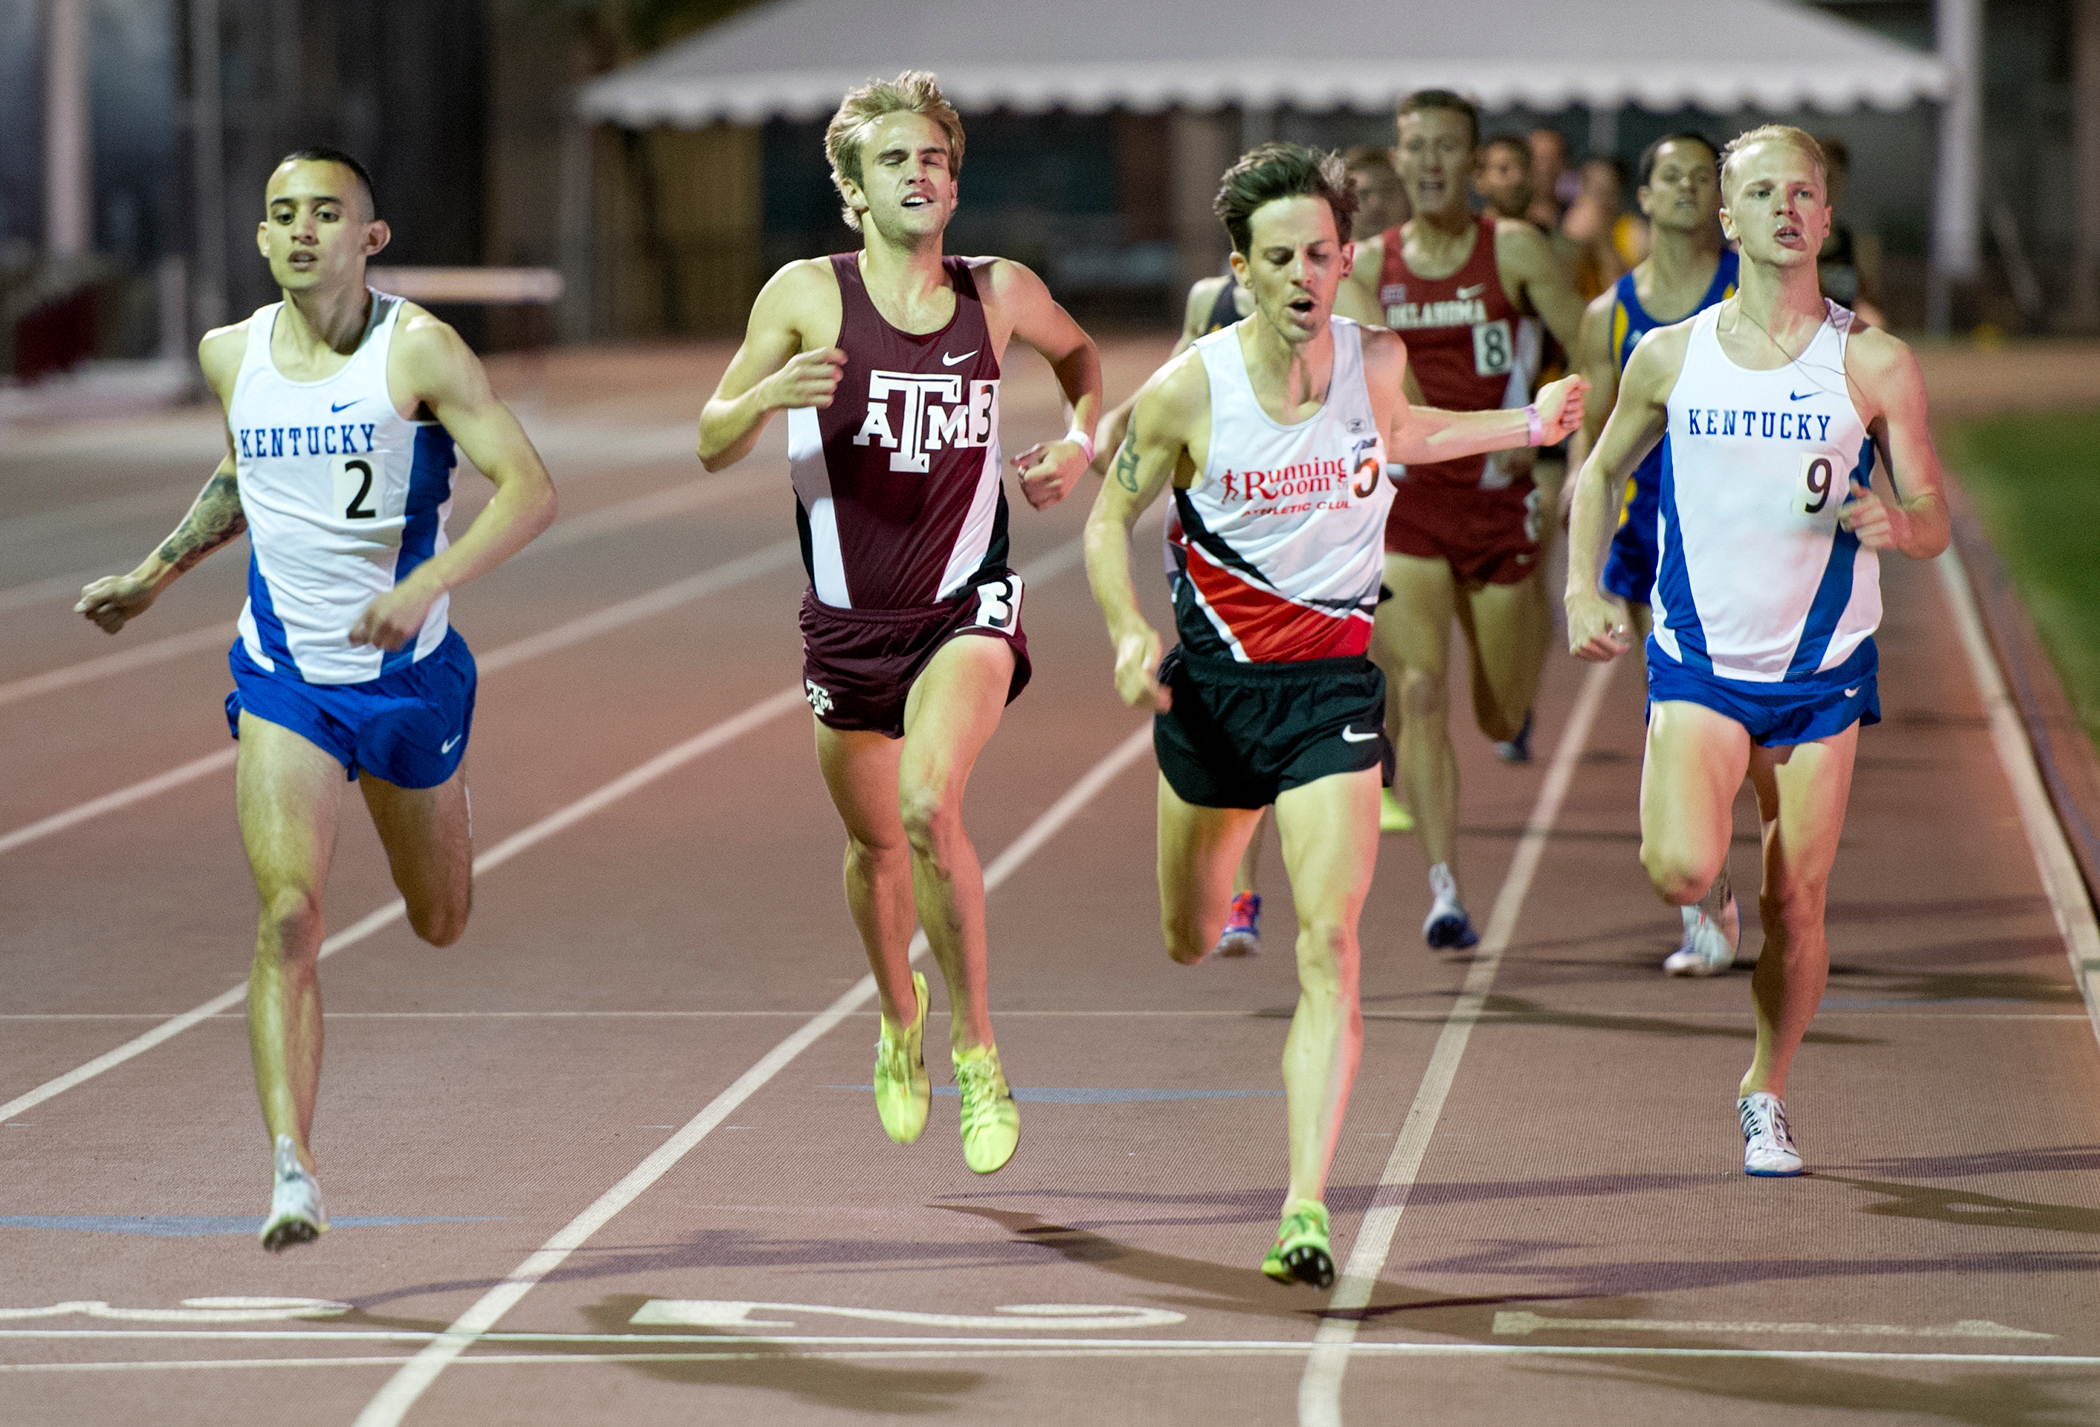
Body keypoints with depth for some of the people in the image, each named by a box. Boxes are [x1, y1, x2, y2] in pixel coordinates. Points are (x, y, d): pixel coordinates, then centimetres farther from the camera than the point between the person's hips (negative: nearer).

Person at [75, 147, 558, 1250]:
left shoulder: (418, 352, -14)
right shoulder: (232, 356, 0)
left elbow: (530, 489, -20)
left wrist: (426, 585, -32)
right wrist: (154, 576, 20)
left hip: (408, 670, -1)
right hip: (283, 677, 1)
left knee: (439, 924, 18)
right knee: (288, 917, -17)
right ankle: (293, 1175, -22)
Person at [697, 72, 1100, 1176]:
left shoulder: (1001, 294, -3)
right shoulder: (807, 296, -7)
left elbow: (1079, 354, 21)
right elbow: (713, 447, -3)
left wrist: (1081, 441, 2)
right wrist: (768, 395, -24)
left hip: (966, 606, -1)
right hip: (848, 618, 2)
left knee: (929, 807, -25)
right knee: (875, 843, 16)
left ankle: (976, 1046, -9)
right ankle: (899, 1020, 47)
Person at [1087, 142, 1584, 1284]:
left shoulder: (1375, 359, -7)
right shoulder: (1185, 393, -15)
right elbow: (1110, 519, -1)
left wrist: (1525, 426, 17)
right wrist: (1129, 632, -18)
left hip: (1333, 684, 0)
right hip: (1212, 681, 0)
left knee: (1329, 948, -16)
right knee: (1191, 945, 18)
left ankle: (1306, 1206, -20)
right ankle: (1226, 887, 59)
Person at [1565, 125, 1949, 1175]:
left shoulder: (1873, 365, -4)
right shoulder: (1671, 357, 0)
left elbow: (1933, 526, 0)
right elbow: (1601, 472, 15)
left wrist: (1896, 524, -23)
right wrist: (1583, 588, 1)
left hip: (1823, 670, 0)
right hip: (1699, 660, 0)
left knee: (1795, 908, 2)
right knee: (1681, 873, -22)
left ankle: (1765, 1095, 25)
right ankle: (1708, 903, 16)